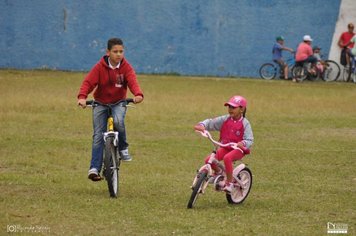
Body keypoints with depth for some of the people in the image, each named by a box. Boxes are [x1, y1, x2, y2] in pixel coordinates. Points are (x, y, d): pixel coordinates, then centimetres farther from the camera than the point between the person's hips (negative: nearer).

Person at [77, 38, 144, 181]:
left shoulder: (126, 67, -8)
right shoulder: (100, 67, -11)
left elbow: (132, 82, -23)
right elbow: (88, 82, -21)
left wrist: (138, 94, -45)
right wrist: (82, 97, -40)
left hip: (118, 103, 0)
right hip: (101, 103, 0)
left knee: (118, 121, -32)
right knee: (98, 136, -9)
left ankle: (123, 148, -7)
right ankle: (94, 168, -9)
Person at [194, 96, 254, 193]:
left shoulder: (244, 123, -10)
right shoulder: (225, 120, 1)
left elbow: (249, 140, -16)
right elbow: (211, 122, 1)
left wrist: (243, 143, -40)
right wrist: (202, 125, -22)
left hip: (238, 149, -5)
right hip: (225, 147, 5)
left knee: (227, 158, -38)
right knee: (208, 160, -17)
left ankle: (229, 182, -22)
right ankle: (218, 172, 18)